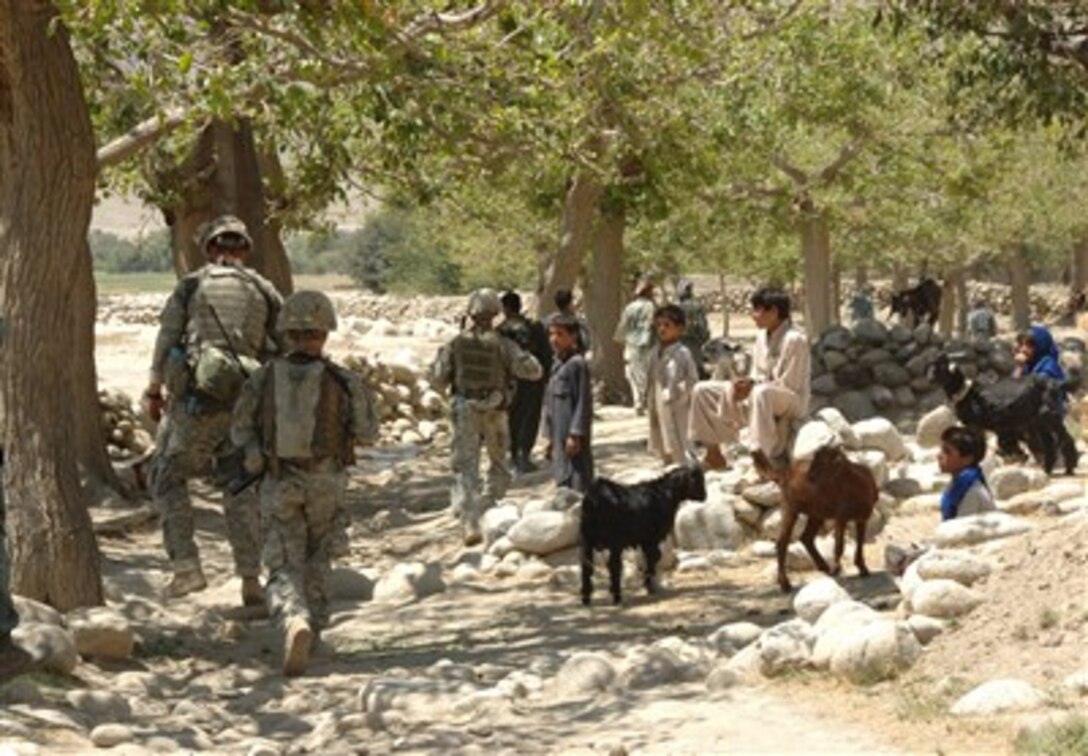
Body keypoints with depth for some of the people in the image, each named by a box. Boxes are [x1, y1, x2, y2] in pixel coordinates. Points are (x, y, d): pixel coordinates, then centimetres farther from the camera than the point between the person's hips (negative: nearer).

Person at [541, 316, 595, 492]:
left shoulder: (577, 364, -11)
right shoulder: (557, 364, 15)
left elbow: (583, 402, -14)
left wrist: (575, 434, -17)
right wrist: (549, 437, 18)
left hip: (573, 438, -9)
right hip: (559, 436, 9)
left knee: (578, 482, -9)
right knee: (562, 482, 12)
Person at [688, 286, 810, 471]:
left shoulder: (794, 339, -17)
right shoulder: (762, 336, 8)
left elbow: (789, 385, -19)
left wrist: (754, 385, -21)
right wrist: (746, 384, -9)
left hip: (790, 402, -9)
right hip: (760, 398, 9)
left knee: (761, 393, -45)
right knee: (703, 390, 3)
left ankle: (767, 459, -43)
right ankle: (714, 453, 6)